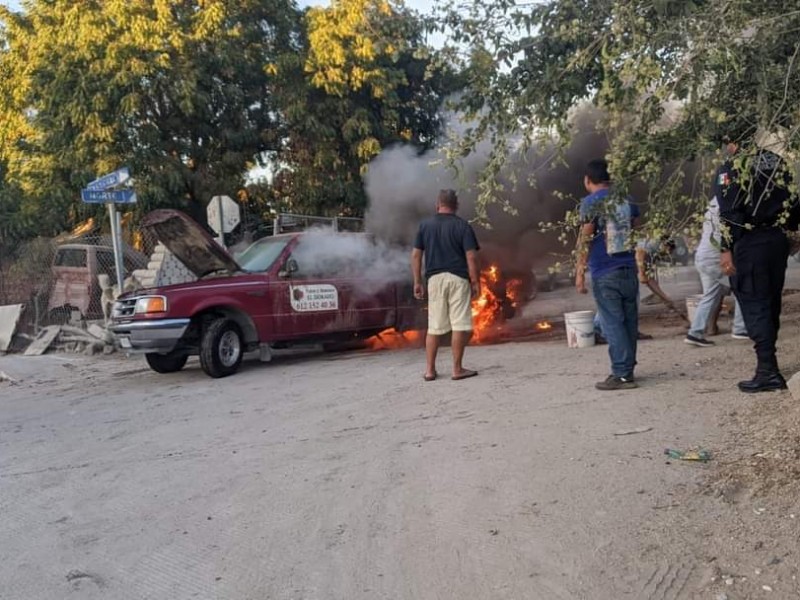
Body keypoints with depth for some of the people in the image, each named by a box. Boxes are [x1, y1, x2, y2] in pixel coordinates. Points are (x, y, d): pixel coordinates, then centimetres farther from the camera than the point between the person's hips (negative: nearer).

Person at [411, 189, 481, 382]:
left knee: (434, 326, 9)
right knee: (460, 325, 2)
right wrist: (476, 282, -2)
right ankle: (457, 369, 4)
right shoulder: (463, 226, -1)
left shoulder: (425, 225, 8)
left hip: (435, 279, 3)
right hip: (458, 279, -3)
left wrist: (417, 282, 11)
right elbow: (471, 257, -8)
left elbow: (416, 255, 6)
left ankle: (430, 370, 11)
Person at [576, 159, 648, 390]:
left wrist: (580, 273, -8)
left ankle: (622, 374, -4)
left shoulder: (591, 202, -6)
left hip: (604, 274, -6)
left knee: (613, 323, -3)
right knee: (629, 321, 11)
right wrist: (641, 267, 19)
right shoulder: (627, 200, 11)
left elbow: (585, 240, -10)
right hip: (629, 270, 6)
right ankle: (627, 369, 20)